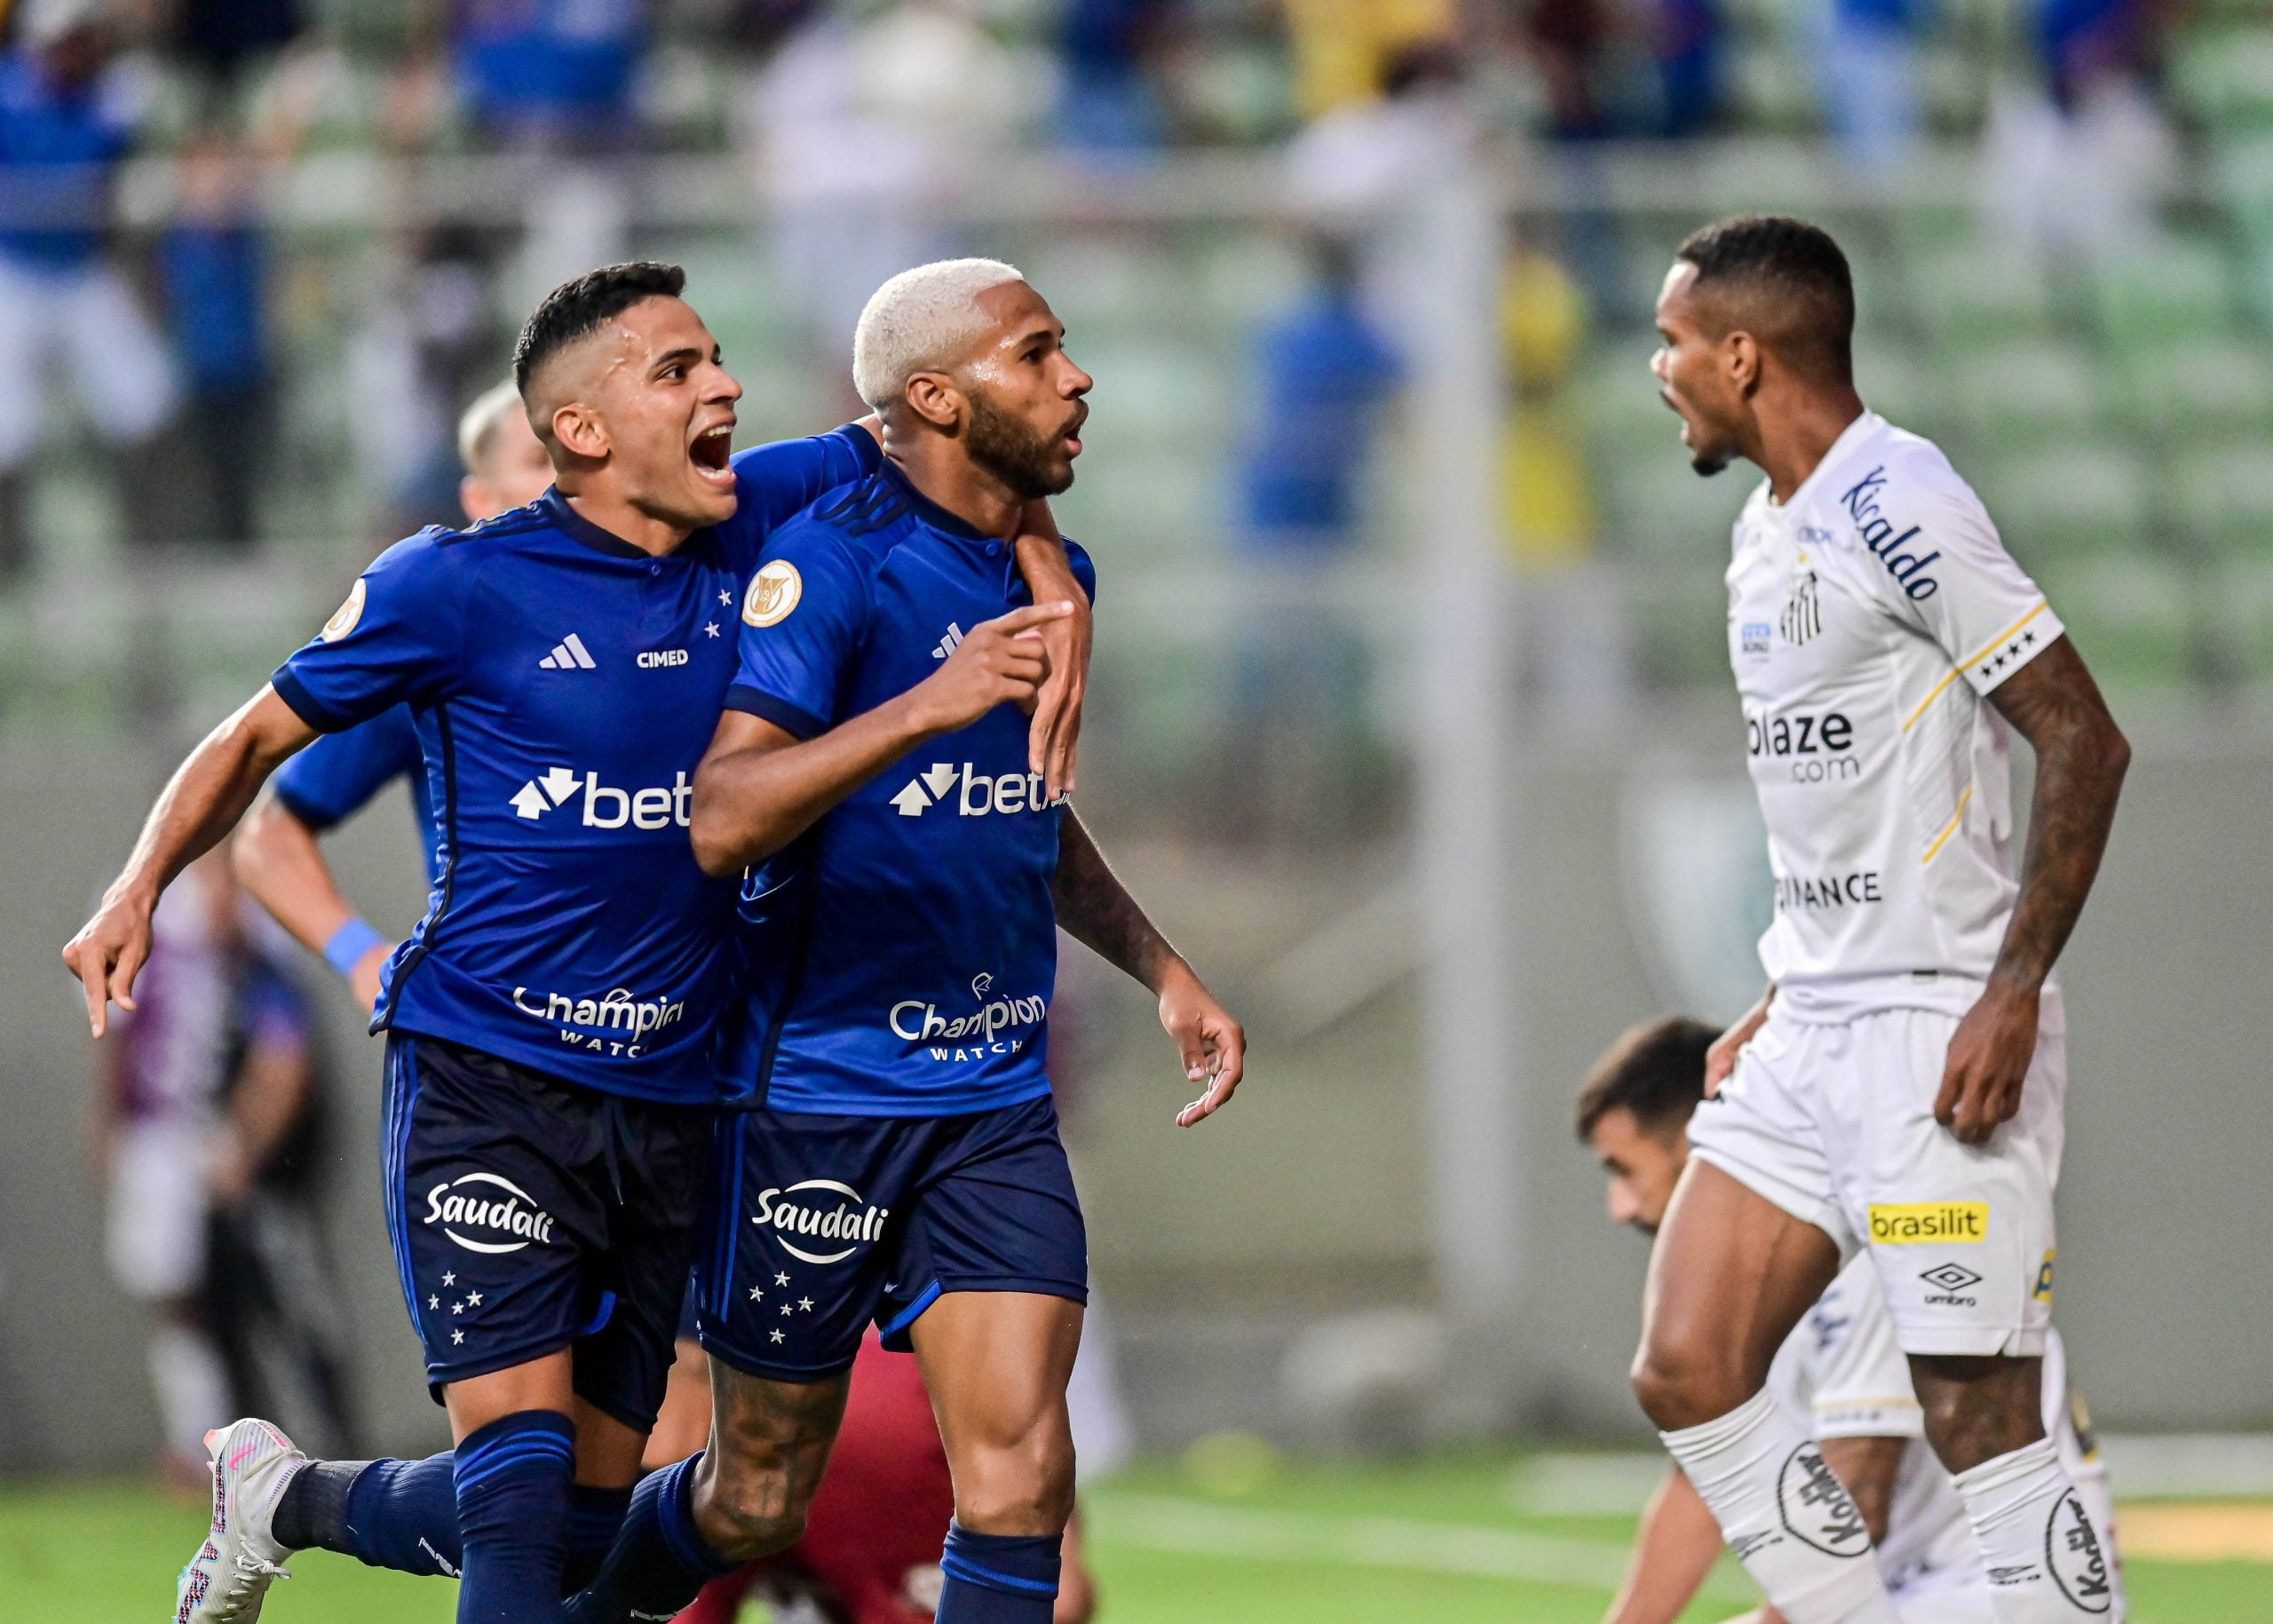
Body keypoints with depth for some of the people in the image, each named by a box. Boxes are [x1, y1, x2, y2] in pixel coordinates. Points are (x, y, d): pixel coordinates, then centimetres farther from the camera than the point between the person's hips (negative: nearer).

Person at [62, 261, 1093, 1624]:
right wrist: (140, 891, -8)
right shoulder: (459, 587, -5)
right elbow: (263, 735, 6)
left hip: (672, 1099, 5)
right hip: (486, 1085, -5)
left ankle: (288, 1497, 36)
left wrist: (1053, 598, 0)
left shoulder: (754, 526, 4)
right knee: (523, 1481, -21)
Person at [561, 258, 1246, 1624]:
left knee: (1022, 1472, -10)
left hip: (996, 1102, 6)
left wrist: (1161, 969, 21)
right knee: (757, 1501, 7)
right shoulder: (833, 562, -14)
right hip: (817, 1090, -6)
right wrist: (929, 704, -35)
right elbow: (720, 822, -26)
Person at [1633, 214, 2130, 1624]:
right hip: (1819, 1031, 10)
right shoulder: (1770, 532, 15)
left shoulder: (1897, 511, -14)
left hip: (1942, 1030, -10)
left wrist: (2012, 998, -21)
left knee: (1980, 1418, -10)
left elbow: (2085, 741, -17)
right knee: (1688, 1372, 2)